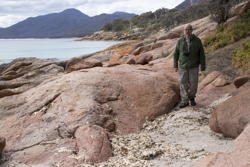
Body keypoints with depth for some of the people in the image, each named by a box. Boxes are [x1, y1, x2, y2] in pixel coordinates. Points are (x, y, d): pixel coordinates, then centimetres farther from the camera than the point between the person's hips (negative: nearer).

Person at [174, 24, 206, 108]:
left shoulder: (197, 40, -7)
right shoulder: (180, 41, -4)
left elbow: (202, 54, -4)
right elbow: (176, 53, 3)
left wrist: (203, 66, -6)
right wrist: (175, 65, 2)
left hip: (193, 66, -1)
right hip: (183, 66, 1)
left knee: (193, 83, 3)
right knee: (183, 83, 0)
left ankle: (191, 97, 28)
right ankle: (185, 101, 9)